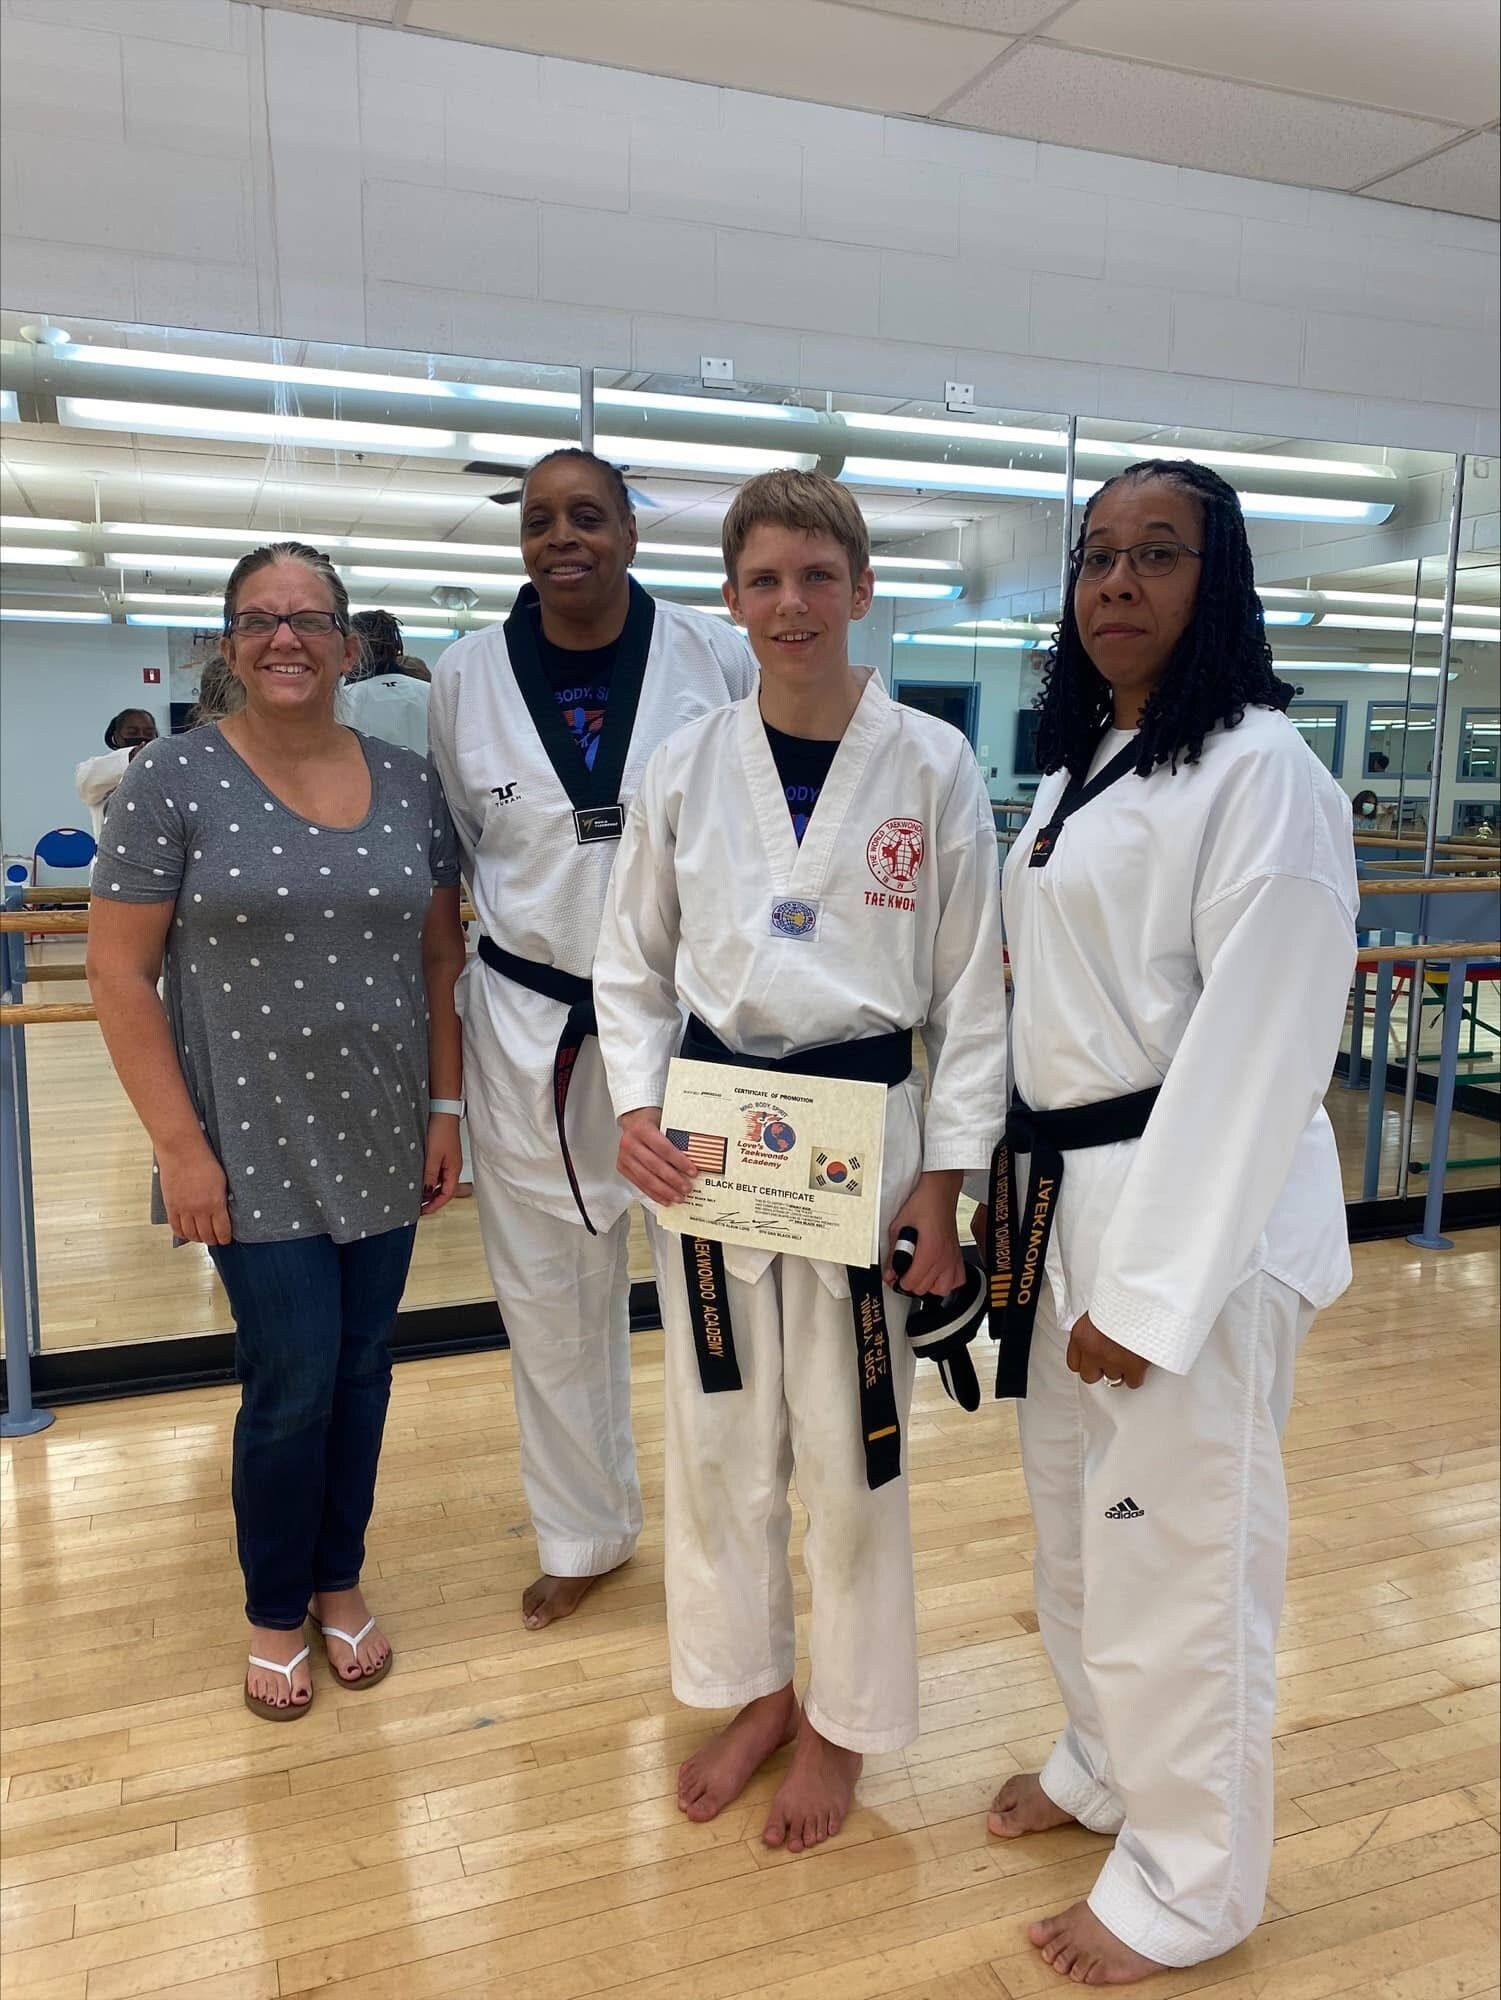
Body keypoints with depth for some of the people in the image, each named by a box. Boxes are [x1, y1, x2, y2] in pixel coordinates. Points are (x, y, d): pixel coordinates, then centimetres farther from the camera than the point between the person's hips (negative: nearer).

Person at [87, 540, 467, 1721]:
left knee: (362, 1372, 12)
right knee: (294, 1383, 1)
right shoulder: (175, 778, -7)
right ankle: (275, 1612, 27)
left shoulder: (407, 782, 3)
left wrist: (446, 1110, 4)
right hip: (255, 1149, -3)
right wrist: (181, 1146, -11)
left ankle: (341, 1582, 36)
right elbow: (120, 972, -7)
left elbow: (439, 957, 8)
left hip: (383, 1143, 4)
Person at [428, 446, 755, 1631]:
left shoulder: (716, 658, -6)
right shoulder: (467, 677, 0)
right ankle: (584, 1533, 37)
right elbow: (454, 851, 12)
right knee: (551, 1292, 14)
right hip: (531, 1025, 3)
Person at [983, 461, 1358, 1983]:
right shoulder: (1083, 767, 12)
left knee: (1181, 1547, 5)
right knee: (1078, 1511, 22)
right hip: (1065, 1196, 9)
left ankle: (1188, 1882, 29)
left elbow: (1252, 1048, -20)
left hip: (1199, 1212, -8)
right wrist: (1030, 1206, 14)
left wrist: (1151, 1286, -20)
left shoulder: (1260, 773, -16)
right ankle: (1106, 1765, 46)